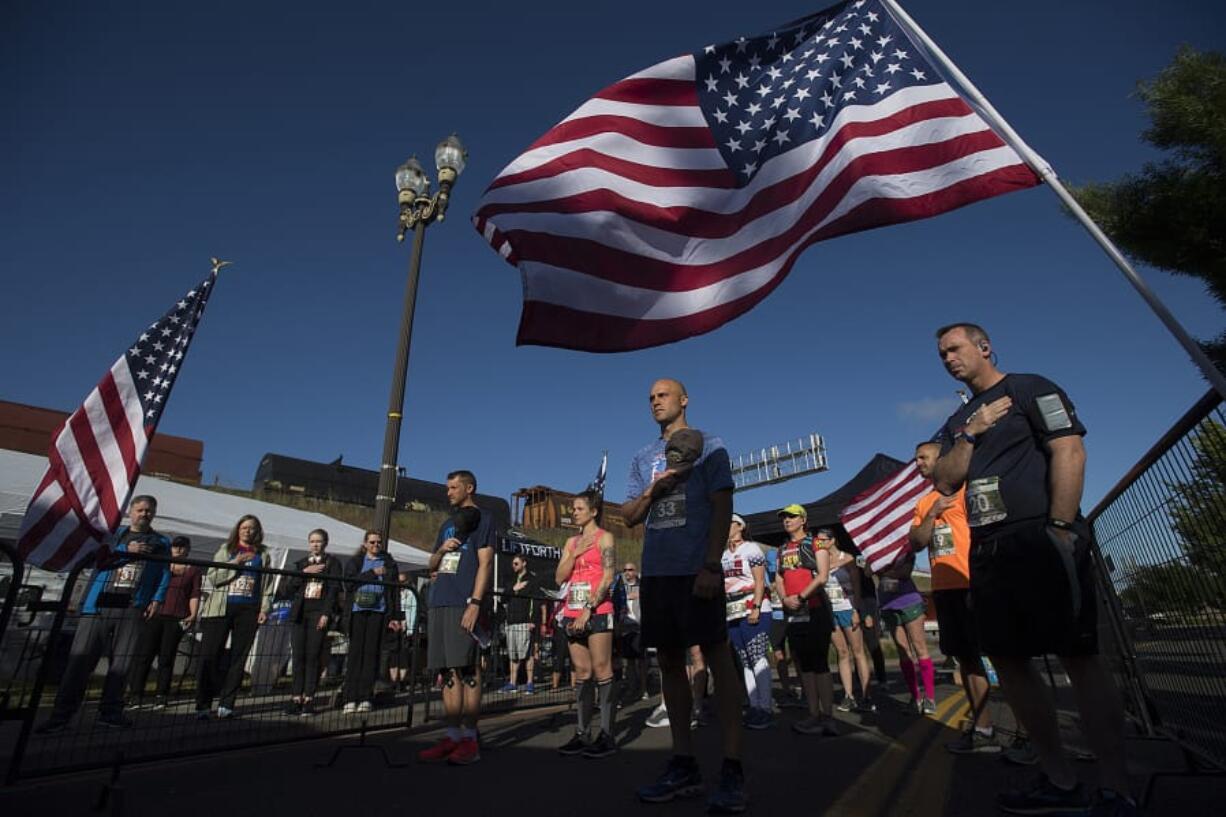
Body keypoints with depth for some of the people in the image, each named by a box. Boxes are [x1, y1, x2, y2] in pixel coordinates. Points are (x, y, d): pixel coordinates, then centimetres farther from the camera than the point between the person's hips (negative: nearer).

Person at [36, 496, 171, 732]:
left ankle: (110, 711, 10)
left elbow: (165, 574, 7)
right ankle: (61, 714, 4)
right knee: (80, 658, -4)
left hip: (133, 609, 0)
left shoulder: (161, 543, 13)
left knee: (121, 661, 2)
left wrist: (157, 599, -5)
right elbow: (96, 557, 0)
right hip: (99, 605, 0)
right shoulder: (113, 534, 15)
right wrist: (124, 550, -11)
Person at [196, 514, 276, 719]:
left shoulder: (262, 554, 12)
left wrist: (265, 608, 0)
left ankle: (226, 704, 9)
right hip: (221, 608, -1)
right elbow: (211, 576, 0)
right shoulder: (225, 549, 10)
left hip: (248, 610, 1)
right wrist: (235, 563, -11)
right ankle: (203, 705, 6)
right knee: (210, 655, -4)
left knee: (239, 657, 1)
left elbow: (268, 584, 9)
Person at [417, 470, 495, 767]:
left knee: (467, 668, -6)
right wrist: (442, 550, 2)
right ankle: (453, 735, 13)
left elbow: (485, 563, -7)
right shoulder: (447, 525, 23)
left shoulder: (482, 518, 2)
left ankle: (470, 739, 0)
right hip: (438, 603, 7)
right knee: (449, 671, 7)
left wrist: (475, 603, -17)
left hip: (464, 603, -7)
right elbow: (432, 565, 25)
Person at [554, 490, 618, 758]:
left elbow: (608, 578, -9)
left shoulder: (604, 537, 0)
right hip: (573, 614, 6)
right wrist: (576, 553, -2)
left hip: (597, 612, -6)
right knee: (582, 672, 8)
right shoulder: (571, 541, 17)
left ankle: (607, 735, -2)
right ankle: (581, 733, 12)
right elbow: (560, 577, 11)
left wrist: (588, 609, -15)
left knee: (601, 670, -6)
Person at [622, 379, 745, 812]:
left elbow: (722, 507, -5)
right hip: (656, 571, 6)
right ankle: (684, 765, 19)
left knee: (718, 658, -3)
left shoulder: (708, 446, 3)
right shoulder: (644, 457, 17)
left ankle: (732, 769, 5)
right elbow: (629, 517, 14)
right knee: (669, 662, 9)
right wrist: (651, 491, -6)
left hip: (697, 569, -5)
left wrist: (711, 565, -15)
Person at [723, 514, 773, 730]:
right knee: (745, 661, 7)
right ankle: (754, 706, 12)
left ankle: (765, 708, -6)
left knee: (758, 658, -9)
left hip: (753, 610, -7)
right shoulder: (723, 555, 17)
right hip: (732, 614, 7)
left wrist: (756, 607, -18)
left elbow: (760, 581, -9)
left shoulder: (751, 548, -3)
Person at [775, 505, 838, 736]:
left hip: (815, 609, -6)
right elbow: (778, 578, 14)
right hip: (792, 612, 6)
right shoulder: (782, 549, 17)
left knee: (819, 663, -8)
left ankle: (827, 717, -3)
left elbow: (822, 576, -10)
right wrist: (784, 599, -4)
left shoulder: (815, 543, -1)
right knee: (803, 665, 7)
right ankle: (814, 716, 13)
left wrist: (801, 597, -14)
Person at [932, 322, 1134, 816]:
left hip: (1040, 539, -7)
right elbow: (945, 483, 10)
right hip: (987, 549, 7)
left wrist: (1060, 528, -18)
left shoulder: (1030, 389, 2)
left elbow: (1069, 451, -11)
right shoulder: (958, 421, 20)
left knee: (1079, 658, -6)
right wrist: (972, 433, -2)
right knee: (1008, 661, 6)